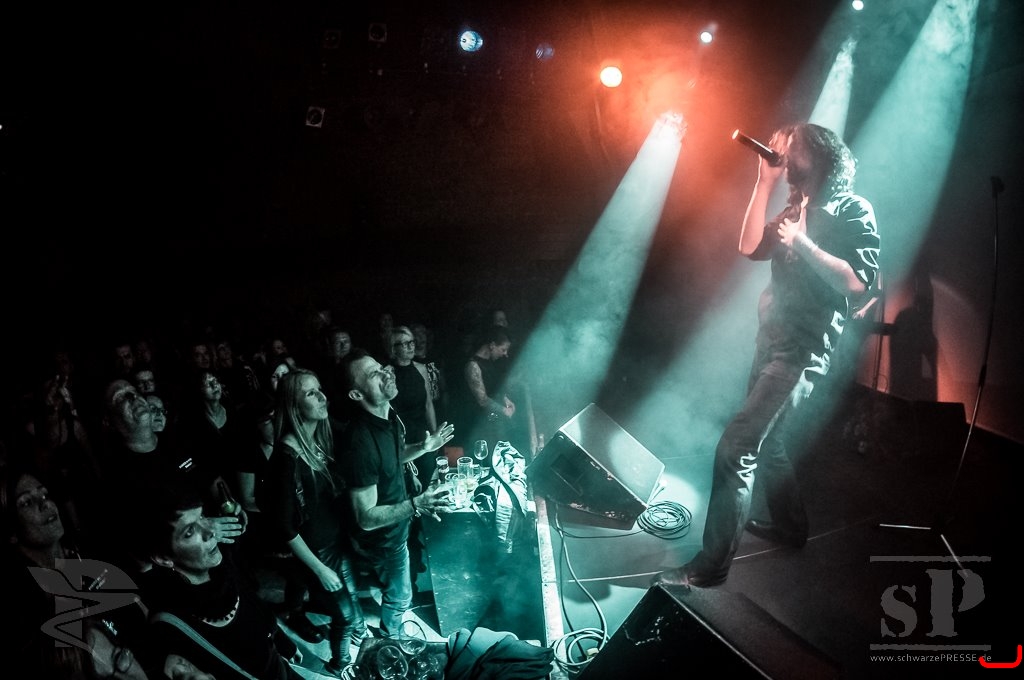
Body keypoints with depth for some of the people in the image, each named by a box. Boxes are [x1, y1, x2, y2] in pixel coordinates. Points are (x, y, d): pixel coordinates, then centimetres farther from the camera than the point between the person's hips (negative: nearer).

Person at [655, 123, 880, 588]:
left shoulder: (852, 209, -6)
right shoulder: (797, 208, 18)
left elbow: (859, 281, -18)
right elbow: (751, 247, 3)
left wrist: (802, 243, -22)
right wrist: (765, 182, 1)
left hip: (803, 349, -9)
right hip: (771, 341, 9)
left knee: (736, 448, -16)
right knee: (765, 440, 21)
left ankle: (711, 565, -12)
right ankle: (789, 525, 41)